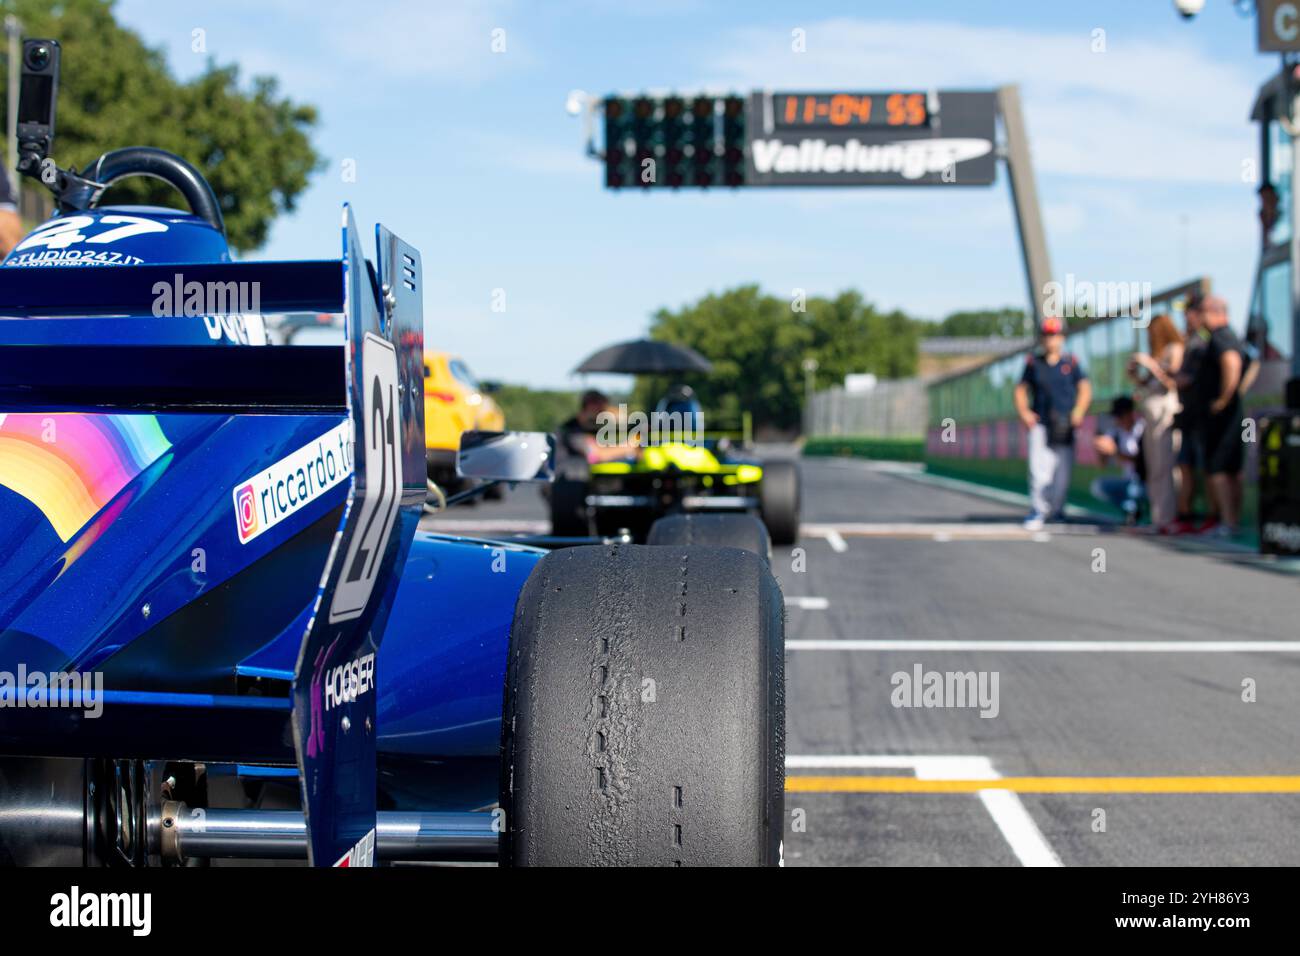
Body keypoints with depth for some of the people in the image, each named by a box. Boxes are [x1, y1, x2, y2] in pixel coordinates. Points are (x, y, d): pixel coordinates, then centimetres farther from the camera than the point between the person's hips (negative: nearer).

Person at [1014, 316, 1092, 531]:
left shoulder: (1071, 362, 5)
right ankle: (1037, 511, -13)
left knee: (1063, 471, 4)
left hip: (1065, 426, 1)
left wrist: (1079, 411, -11)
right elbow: (1021, 389, 14)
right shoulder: (1033, 362, 8)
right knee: (1039, 469, -14)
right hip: (1040, 424, 0)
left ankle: (1056, 509, 23)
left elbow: (1085, 388, 4)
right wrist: (1023, 412, -1)